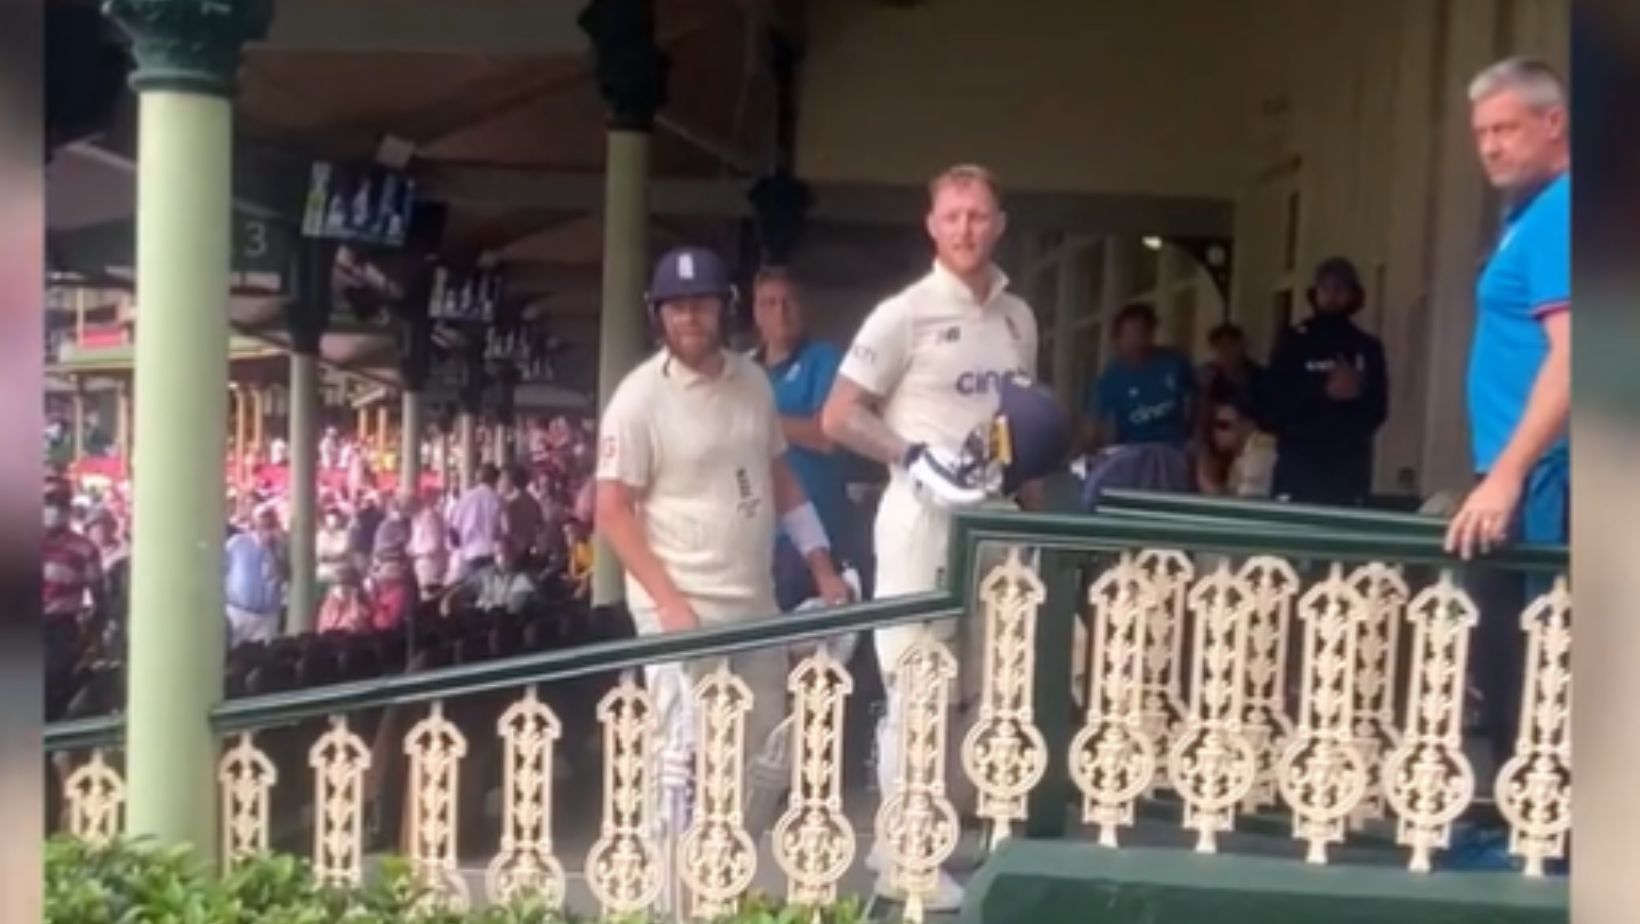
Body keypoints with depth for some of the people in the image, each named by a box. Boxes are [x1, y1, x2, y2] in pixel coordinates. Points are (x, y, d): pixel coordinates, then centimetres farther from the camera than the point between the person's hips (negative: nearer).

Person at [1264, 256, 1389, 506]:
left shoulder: (1367, 348, 11)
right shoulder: (1295, 342, 4)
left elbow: (1378, 410, 8)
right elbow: (1276, 406, -4)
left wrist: (1358, 394, -12)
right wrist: (1325, 393, -14)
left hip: (1349, 469, 2)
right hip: (1299, 466, -2)